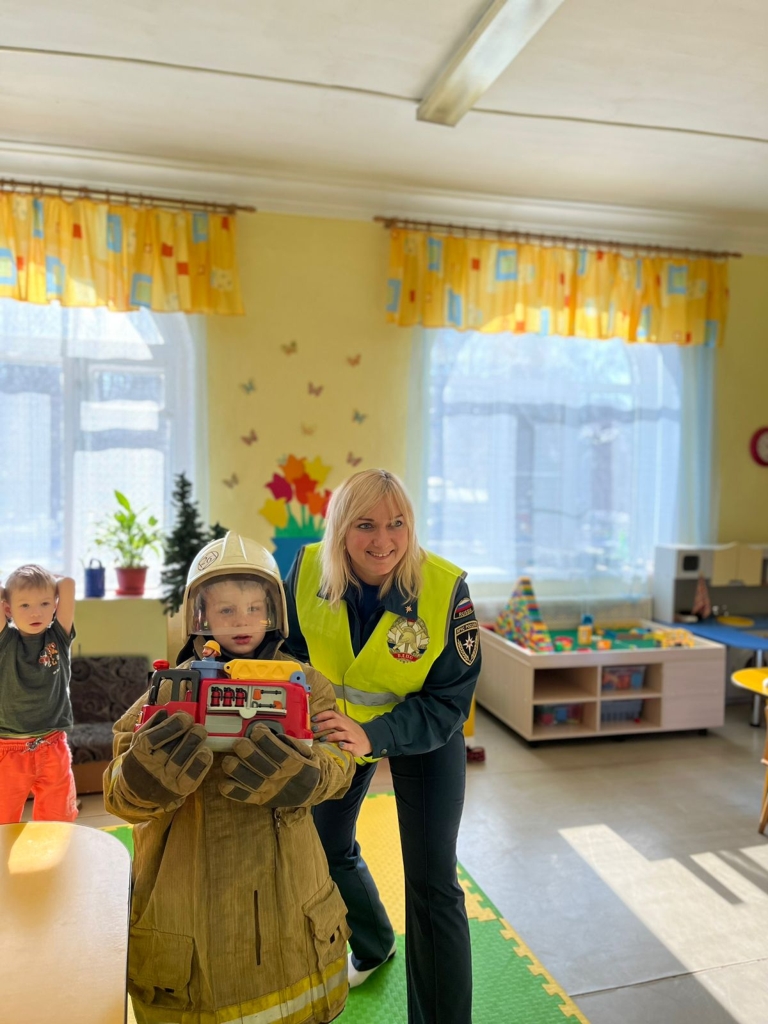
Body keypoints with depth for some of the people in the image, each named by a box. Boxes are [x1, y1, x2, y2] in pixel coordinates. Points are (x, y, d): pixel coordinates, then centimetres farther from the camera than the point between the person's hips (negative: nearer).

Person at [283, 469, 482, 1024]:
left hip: (425, 737, -4)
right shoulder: (309, 568, -23)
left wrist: (373, 736, -40)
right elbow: (290, 644, -4)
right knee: (327, 845, 22)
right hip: (341, 727, 4)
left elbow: (448, 702, -27)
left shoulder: (445, 589, -32)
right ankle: (373, 946, 53)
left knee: (432, 885, -3)